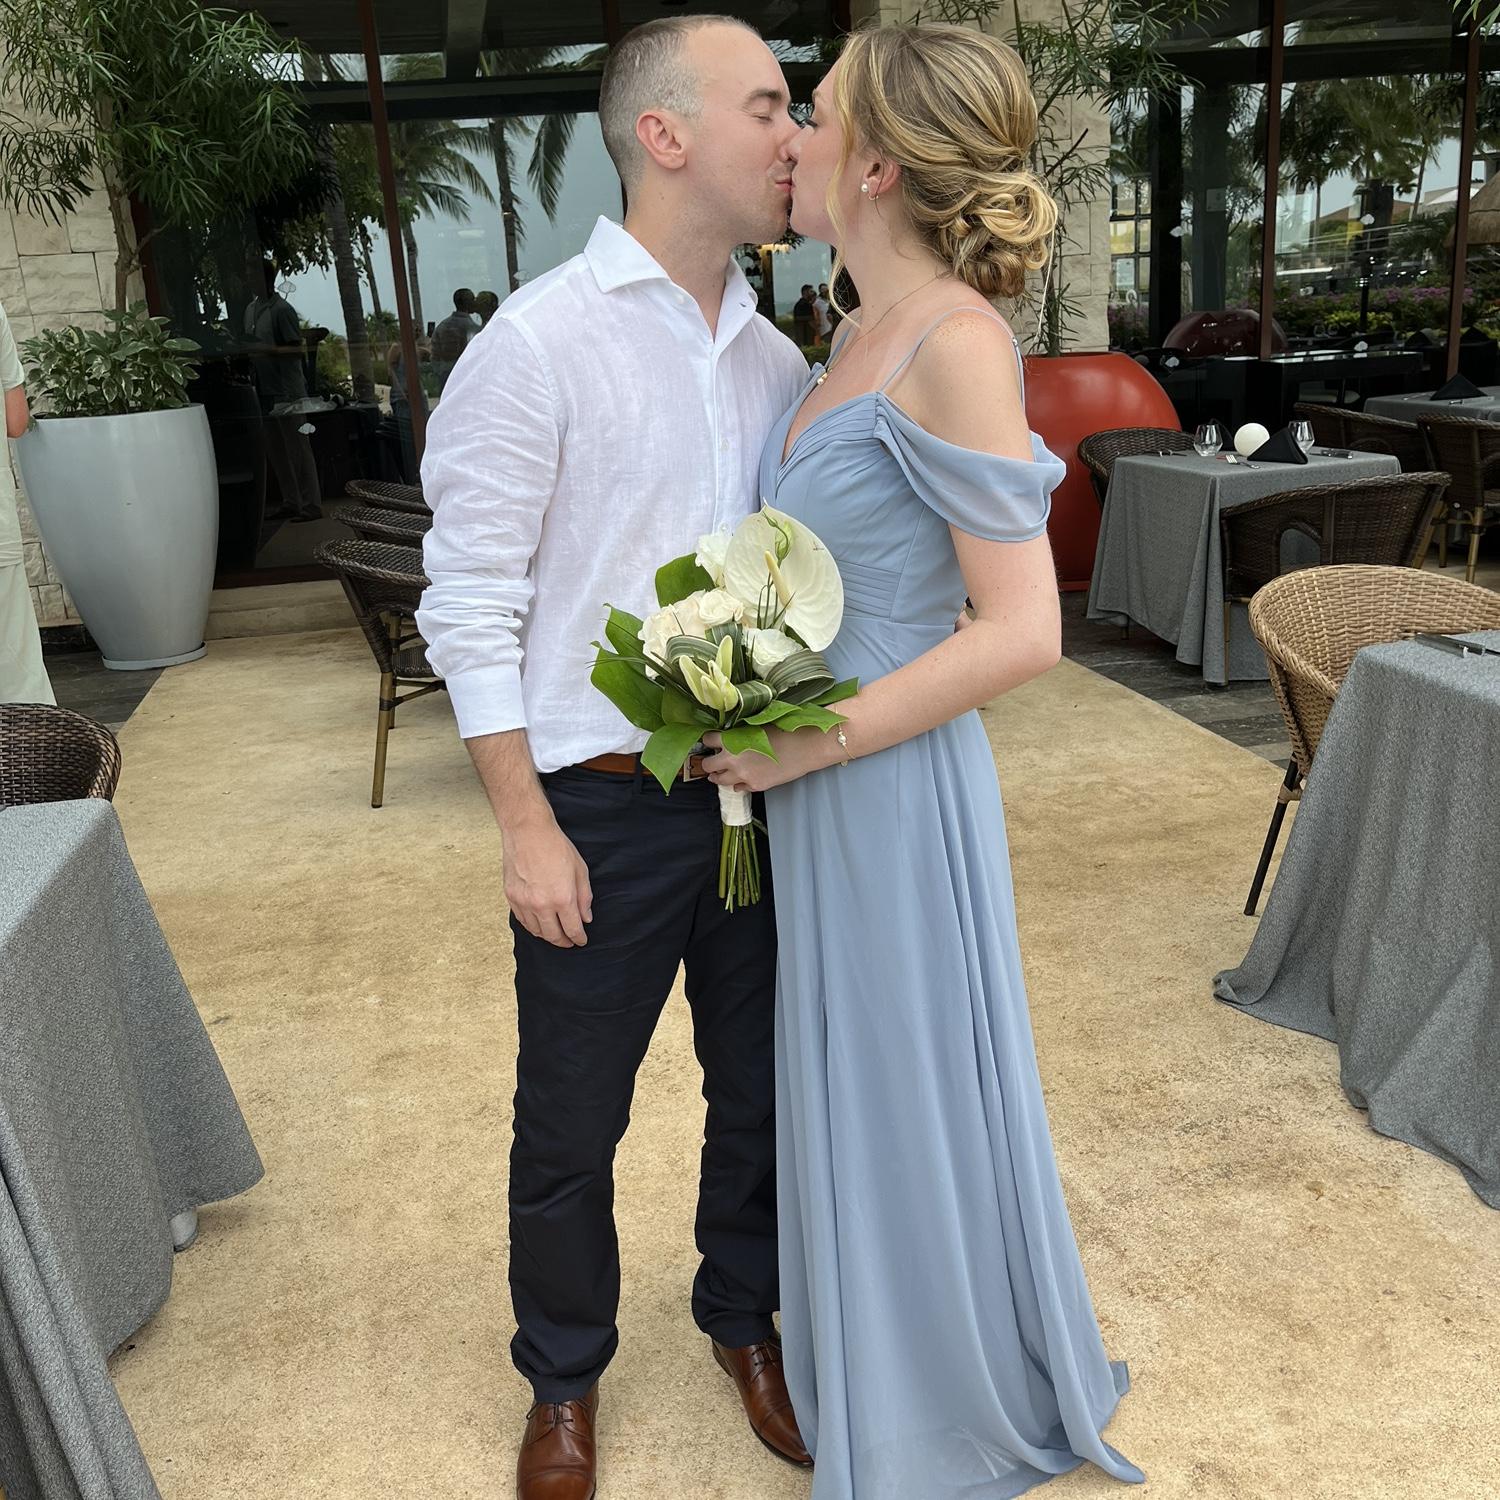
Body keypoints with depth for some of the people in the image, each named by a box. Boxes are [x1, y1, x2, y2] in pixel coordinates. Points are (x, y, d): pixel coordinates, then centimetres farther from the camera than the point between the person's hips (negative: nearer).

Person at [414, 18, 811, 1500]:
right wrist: (526, 825, -13)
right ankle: (563, 1377, 37)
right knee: (569, 1125, 11)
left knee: (763, 1086, 18)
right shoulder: (536, 344, -11)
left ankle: (744, 1315, 44)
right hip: (604, 806, -5)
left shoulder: (778, 357, 7)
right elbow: (470, 603, -11)